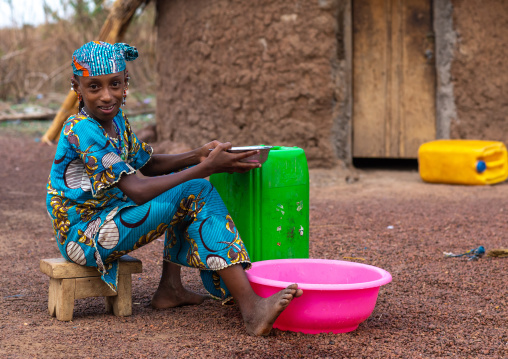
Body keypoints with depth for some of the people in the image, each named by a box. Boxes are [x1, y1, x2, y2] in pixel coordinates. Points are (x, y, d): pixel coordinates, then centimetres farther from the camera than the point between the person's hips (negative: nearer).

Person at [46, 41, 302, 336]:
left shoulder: (116, 119, 6)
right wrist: (206, 169, -24)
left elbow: (148, 165, 16)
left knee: (185, 175, 13)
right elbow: (137, 191, -27)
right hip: (83, 238, -9)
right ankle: (250, 307, -28)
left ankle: (170, 288, 7)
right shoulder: (82, 131, -22)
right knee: (194, 193, -19)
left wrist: (197, 157, -3)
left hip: (109, 216, 9)